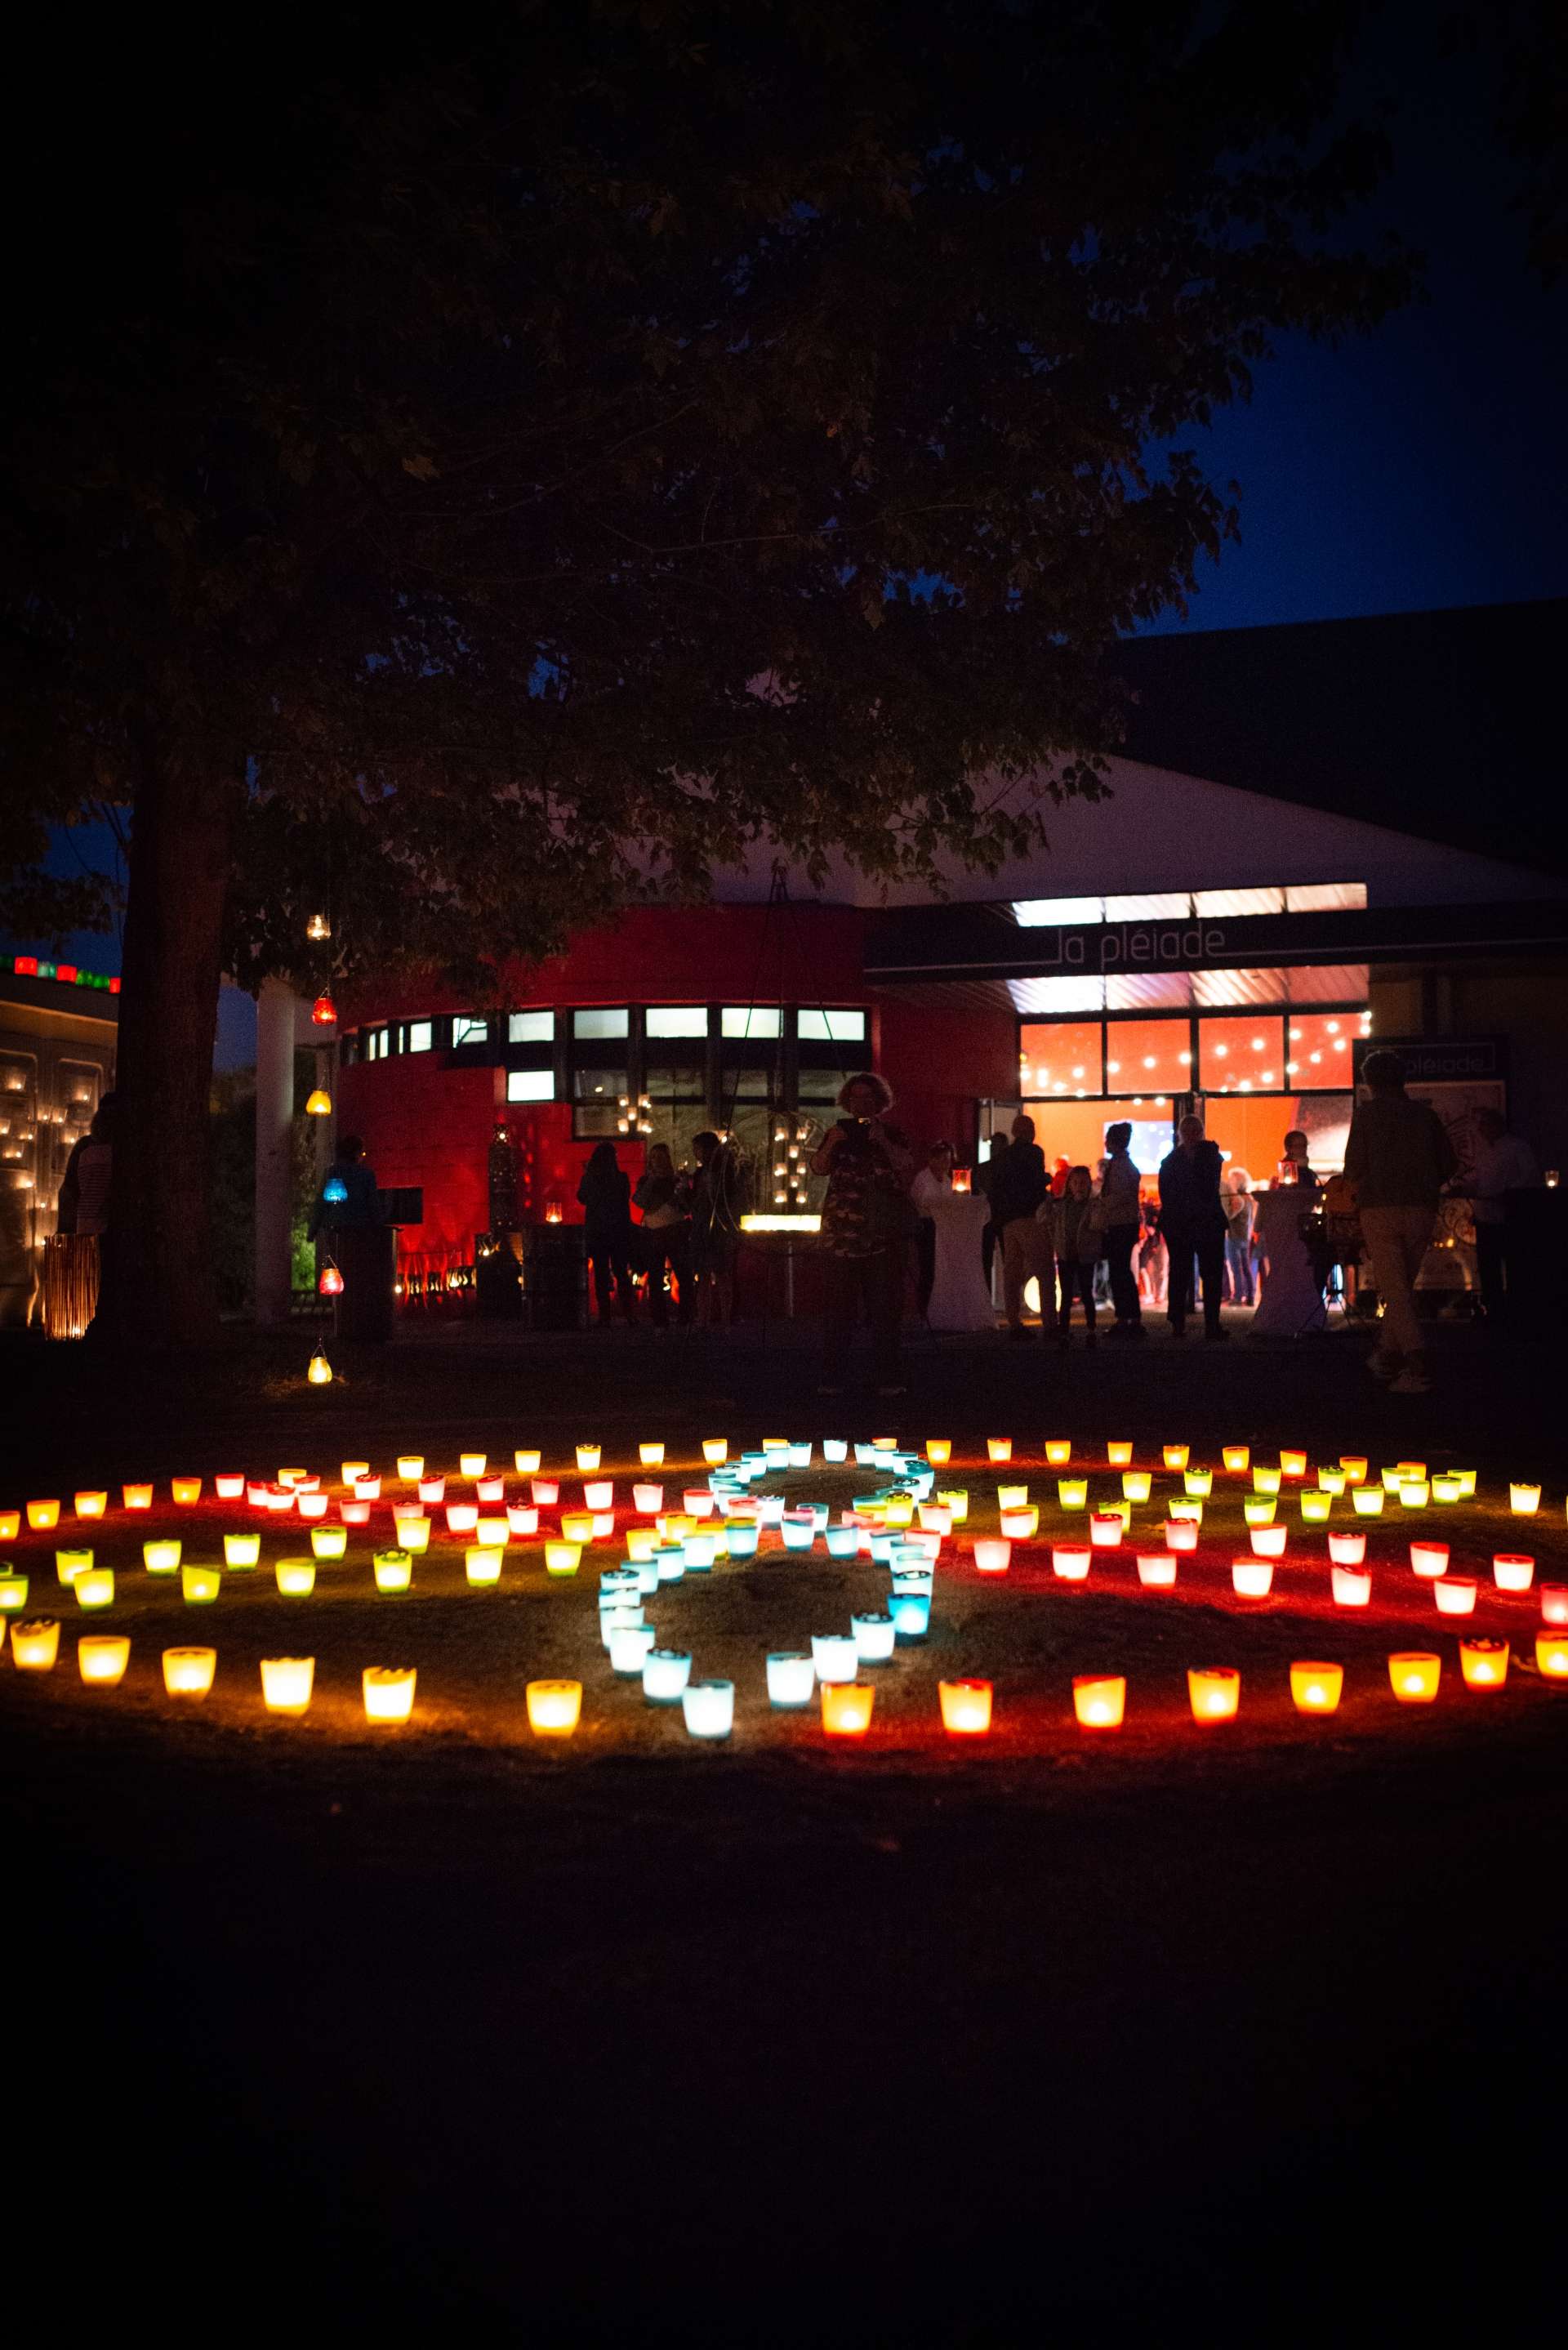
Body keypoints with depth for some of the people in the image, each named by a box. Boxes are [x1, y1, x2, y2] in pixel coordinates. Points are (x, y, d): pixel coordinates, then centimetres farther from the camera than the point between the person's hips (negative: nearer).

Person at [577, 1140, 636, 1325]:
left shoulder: (588, 1178, -8)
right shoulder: (622, 1178, -9)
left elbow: (582, 1199, 9)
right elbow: (626, 1200, 2)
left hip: (595, 1231, 0)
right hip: (619, 1231, 0)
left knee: (600, 1274, 6)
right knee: (621, 1273, 10)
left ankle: (604, 1316, 1)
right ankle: (626, 1313, 4)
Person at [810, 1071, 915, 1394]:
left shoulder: (892, 1135, 11)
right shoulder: (837, 1133, 14)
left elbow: (907, 1166, -3)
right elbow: (818, 1167, 1)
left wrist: (883, 1141, -16)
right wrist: (831, 1144, -16)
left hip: (883, 1236, 0)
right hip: (841, 1234, 0)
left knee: (885, 1308, -1)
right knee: (837, 1307, -3)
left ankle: (887, 1379, 2)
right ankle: (831, 1378, -1)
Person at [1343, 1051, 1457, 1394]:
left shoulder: (1367, 1112, 0)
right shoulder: (1425, 1113, 10)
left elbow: (1354, 1166, -4)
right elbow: (1449, 1163, 7)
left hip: (1379, 1209, -4)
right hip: (1421, 1210, 4)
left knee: (1394, 1290, -6)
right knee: (1403, 1285, 17)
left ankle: (1417, 1367, -18)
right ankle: (1387, 1355, 22)